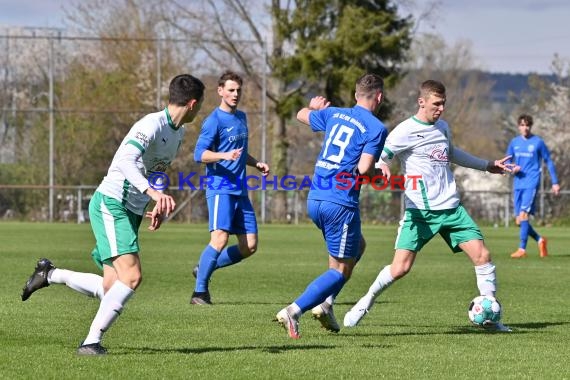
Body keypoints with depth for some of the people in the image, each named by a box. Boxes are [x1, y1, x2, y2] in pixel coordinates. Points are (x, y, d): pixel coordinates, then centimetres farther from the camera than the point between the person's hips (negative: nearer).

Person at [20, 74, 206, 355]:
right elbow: (126, 160, -33)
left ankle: (49, 274, 24)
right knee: (132, 276, -22)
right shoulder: (152, 124, -17)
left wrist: (160, 206, 16)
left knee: (110, 289, 5)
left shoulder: (177, 132, 12)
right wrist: (152, 192, -47)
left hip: (132, 212, 9)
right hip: (111, 204, -9)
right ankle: (91, 342, -16)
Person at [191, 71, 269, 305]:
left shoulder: (241, 118, 17)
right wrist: (224, 156, -31)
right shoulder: (214, 121, -8)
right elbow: (199, 154, -15)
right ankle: (200, 292, -14)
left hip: (240, 190, 8)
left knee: (249, 246, 2)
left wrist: (257, 164, 14)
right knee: (220, 238, -21)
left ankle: (204, 268, 18)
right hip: (220, 187, -8)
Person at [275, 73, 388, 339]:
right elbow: (364, 168, -19)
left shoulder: (333, 114, 11)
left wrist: (314, 107, 53)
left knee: (357, 246, 27)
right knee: (342, 269, 3)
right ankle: (294, 311, -12)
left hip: (314, 200, 8)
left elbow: (302, 115, 30)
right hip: (341, 204, -8)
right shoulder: (376, 128, -9)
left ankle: (325, 303, 16)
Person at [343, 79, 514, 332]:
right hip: (419, 211, -6)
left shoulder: (442, 127, 14)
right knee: (400, 268, -13)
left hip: (451, 208, 6)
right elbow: (379, 157, -10)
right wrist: (381, 169, -35)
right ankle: (366, 303, 12)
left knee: (482, 256, -6)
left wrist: (487, 166, 38)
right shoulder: (406, 131, -8)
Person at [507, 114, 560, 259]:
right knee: (519, 221, 4)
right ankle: (540, 240, 26)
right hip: (518, 185, 5)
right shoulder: (514, 142, 11)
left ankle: (522, 249, -19)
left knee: (523, 214, -20)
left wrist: (555, 182, 5)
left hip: (531, 183, -5)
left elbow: (549, 162, 8)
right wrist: (512, 169, -6)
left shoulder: (538, 142, 1)